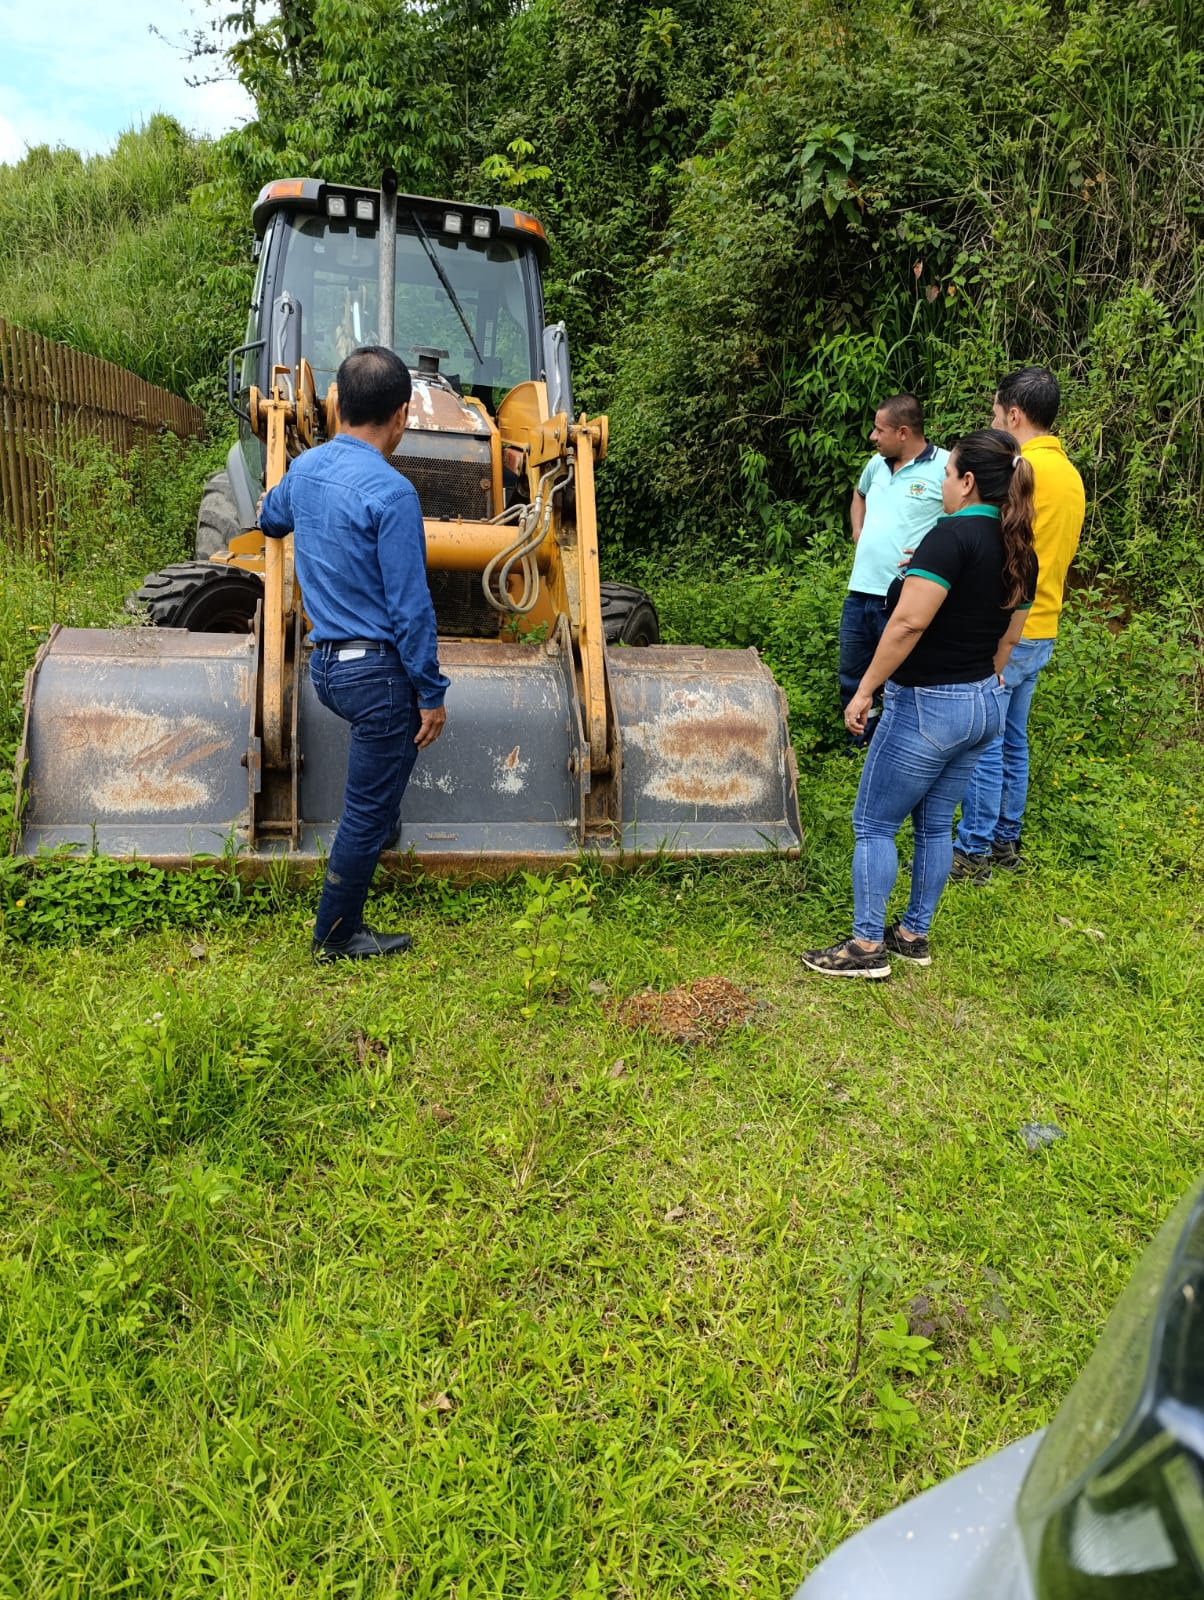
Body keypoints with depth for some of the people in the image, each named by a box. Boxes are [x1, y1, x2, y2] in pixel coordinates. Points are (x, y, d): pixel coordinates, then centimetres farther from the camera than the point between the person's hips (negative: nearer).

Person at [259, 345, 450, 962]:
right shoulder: (390, 493, -19)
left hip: (324, 662, 8)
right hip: (377, 670, -8)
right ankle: (336, 936, 17)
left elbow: (269, 519, 30)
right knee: (367, 813, 4)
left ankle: (378, 832, 50)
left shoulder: (304, 468, 7)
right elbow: (410, 606, -20)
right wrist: (431, 693, -12)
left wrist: (274, 516, 55)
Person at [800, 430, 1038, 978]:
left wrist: (865, 690, -19)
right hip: (984, 704, 9)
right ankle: (914, 934, 27)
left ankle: (867, 946, 8)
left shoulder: (954, 534, -19)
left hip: (928, 706, -8)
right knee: (935, 822, 18)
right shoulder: (1021, 551, 7)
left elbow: (909, 622, -26)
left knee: (873, 824, 3)